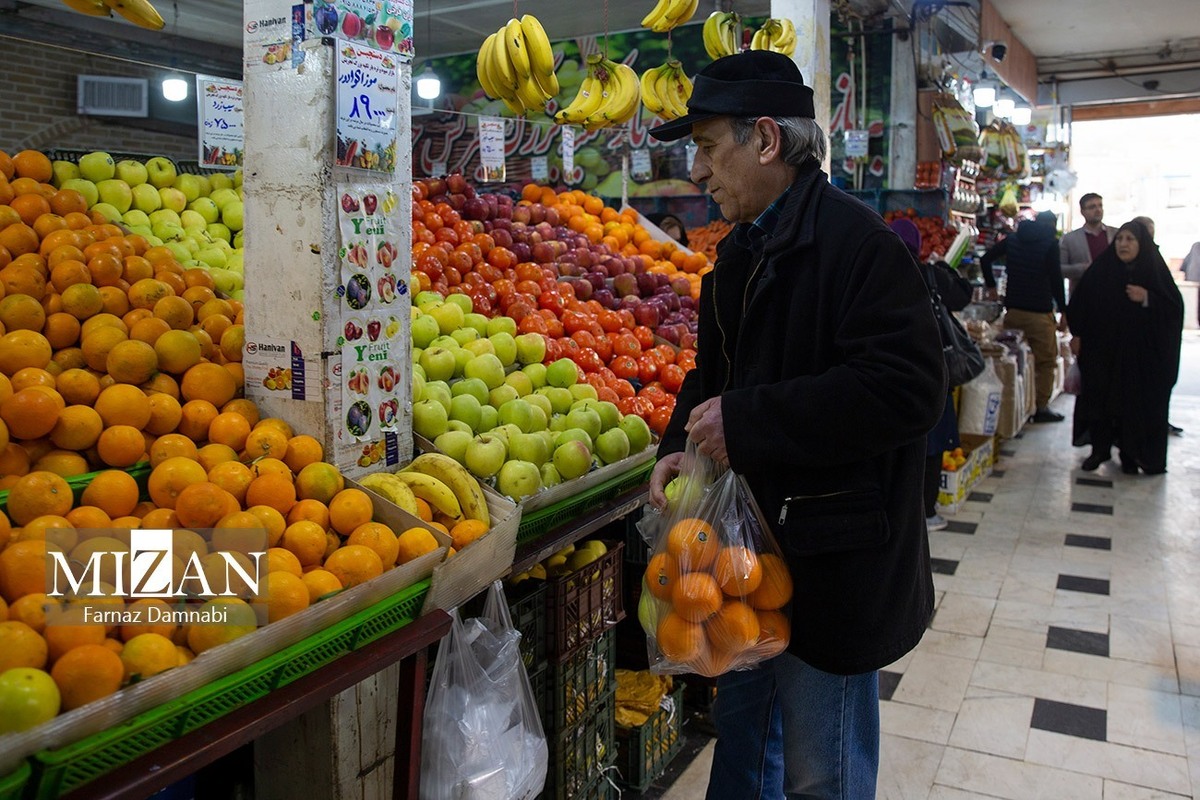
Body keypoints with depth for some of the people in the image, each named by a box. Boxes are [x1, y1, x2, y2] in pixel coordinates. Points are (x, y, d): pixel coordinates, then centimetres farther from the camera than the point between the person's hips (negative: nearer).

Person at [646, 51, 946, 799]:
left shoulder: (854, 239, -19)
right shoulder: (742, 249, 10)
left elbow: (909, 386, -28)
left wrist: (744, 421, -27)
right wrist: (683, 443, -3)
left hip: (832, 560, -8)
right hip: (749, 540, 9)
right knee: (743, 728, 26)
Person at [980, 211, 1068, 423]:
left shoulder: (1011, 240, 10)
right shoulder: (1050, 244, -6)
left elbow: (985, 259, 10)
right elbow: (1056, 278, -10)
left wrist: (991, 286, 18)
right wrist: (1063, 312, -6)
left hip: (1012, 309, 5)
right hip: (1039, 312, -5)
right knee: (1046, 360, 4)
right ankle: (1041, 407, 4)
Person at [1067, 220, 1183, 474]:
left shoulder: (1154, 271, 0)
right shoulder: (1101, 270, 2)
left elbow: (1175, 307, -1)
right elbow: (1080, 303, 4)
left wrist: (1147, 298, -16)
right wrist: (1077, 334, -1)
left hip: (1141, 352, -1)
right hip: (1102, 349, 1)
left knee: (1135, 402, 1)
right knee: (1100, 398, 3)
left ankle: (1130, 454, 15)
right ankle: (1099, 450, 16)